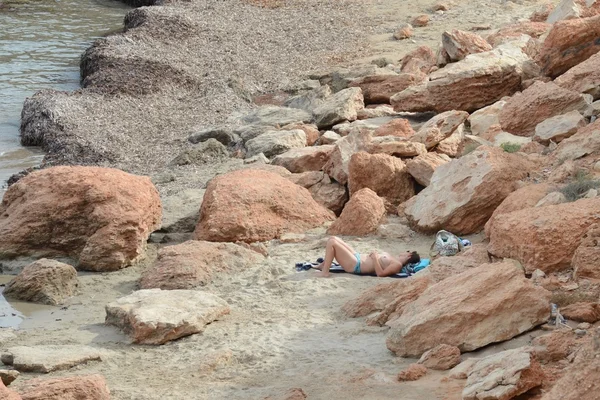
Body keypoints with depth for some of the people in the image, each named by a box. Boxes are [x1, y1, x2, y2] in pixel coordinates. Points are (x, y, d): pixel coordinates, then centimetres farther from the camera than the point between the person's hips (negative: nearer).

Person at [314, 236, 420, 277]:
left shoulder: (397, 265, -17)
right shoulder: (394, 259, 13)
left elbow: (380, 273, -29)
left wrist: (375, 258, -22)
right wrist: (375, 255, 7)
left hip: (355, 265, -10)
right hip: (358, 257, 10)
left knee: (331, 242, -15)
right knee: (333, 239, 17)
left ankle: (325, 272, -10)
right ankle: (324, 264, 22)